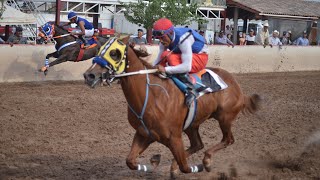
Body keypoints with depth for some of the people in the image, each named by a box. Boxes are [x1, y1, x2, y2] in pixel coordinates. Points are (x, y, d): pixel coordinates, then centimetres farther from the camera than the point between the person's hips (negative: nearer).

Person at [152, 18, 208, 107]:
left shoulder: (183, 39, -34)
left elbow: (187, 67, -39)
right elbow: (159, 60, -5)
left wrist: (165, 69, -43)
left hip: (200, 57, -8)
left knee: (171, 57, -31)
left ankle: (190, 90, -31)